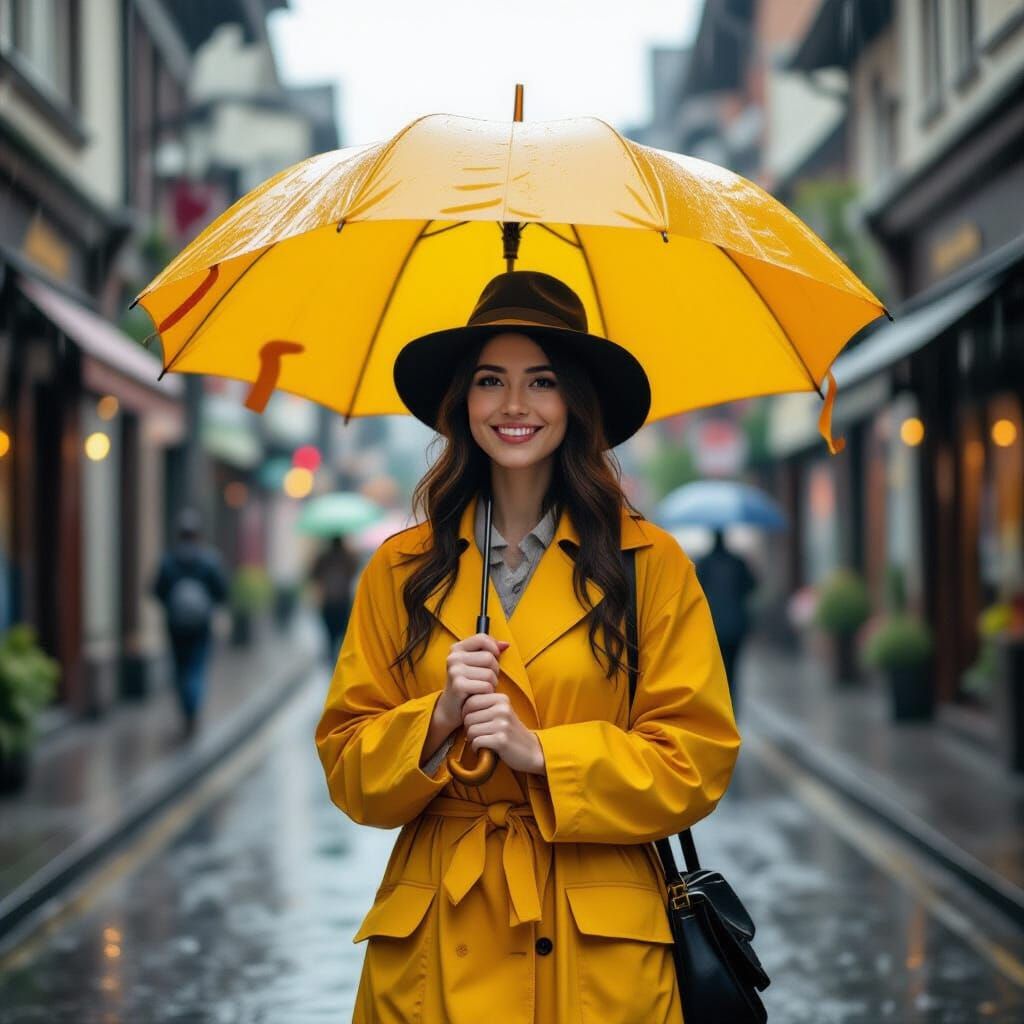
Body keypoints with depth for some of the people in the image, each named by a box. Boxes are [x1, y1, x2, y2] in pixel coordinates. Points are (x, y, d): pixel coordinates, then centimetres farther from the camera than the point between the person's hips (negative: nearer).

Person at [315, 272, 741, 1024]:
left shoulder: (651, 563, -1)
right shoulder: (400, 570, 5)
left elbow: (697, 762, -4)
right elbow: (348, 769, 4)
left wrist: (541, 752, -15)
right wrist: (438, 720, -14)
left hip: (599, 945, -1)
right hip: (436, 941, 2)